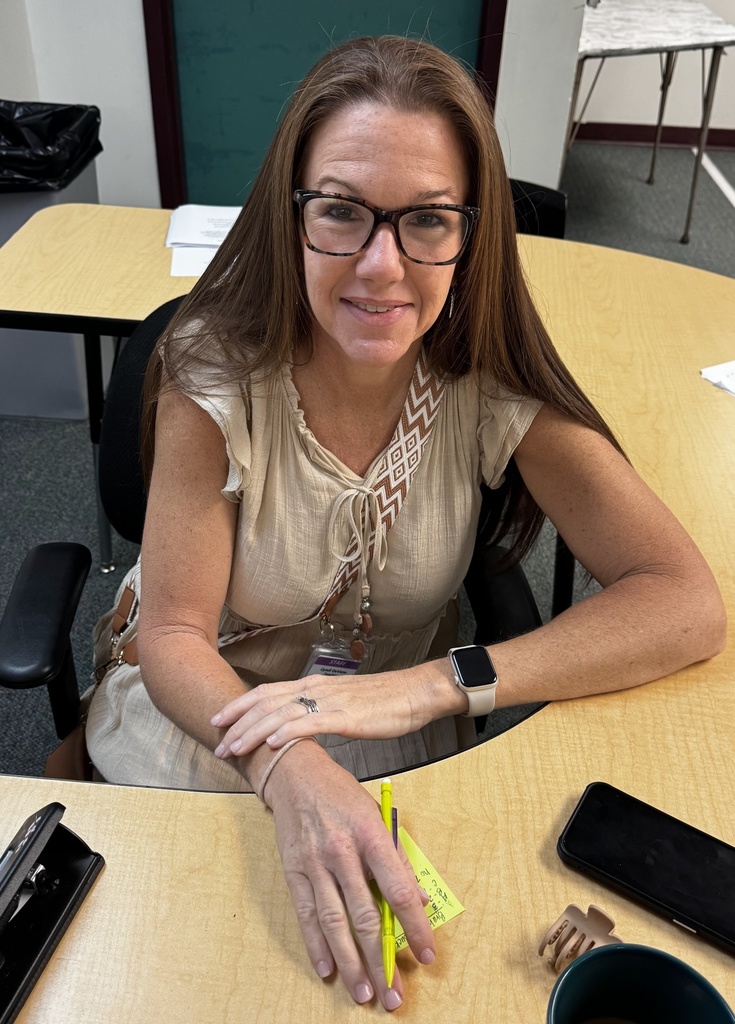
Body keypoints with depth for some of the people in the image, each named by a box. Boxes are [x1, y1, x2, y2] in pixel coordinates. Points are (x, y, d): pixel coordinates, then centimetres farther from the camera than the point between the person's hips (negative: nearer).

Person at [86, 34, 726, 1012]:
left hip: (402, 745, 1)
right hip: (204, 706, 0)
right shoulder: (216, 378, -20)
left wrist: (424, 687, -30)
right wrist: (290, 771, -39)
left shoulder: (493, 385, -18)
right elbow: (175, 637, -17)